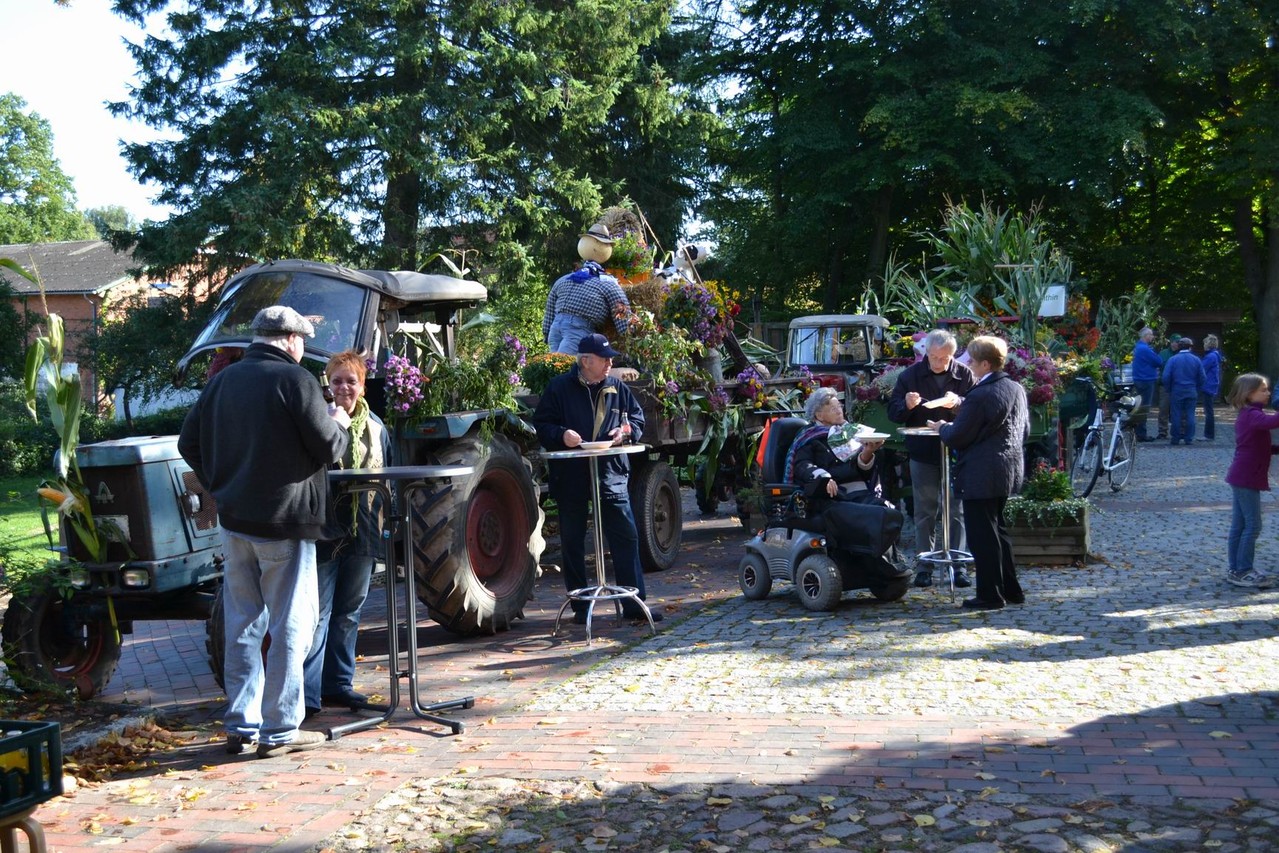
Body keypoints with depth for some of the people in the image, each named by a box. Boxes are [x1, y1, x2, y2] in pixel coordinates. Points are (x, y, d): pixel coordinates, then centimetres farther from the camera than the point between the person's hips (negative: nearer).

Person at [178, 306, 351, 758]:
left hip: (234, 522, 7)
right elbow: (328, 448, -13)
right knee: (289, 627, 3)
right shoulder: (294, 380, -12)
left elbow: (189, 443, 14)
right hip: (285, 524, -6)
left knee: (242, 626, 14)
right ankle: (279, 731, 7)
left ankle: (241, 725, 19)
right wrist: (340, 426, 7)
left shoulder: (223, 381, 9)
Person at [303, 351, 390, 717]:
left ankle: (338, 683, 24)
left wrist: (382, 520, 11)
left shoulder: (375, 427, 11)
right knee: (317, 614, -4)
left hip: (362, 533, 6)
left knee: (348, 612, 13)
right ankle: (307, 693, 1)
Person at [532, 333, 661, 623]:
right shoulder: (559, 388, -2)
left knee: (626, 538, -1)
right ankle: (580, 607, 18)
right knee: (573, 543, 6)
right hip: (571, 477, -2)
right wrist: (561, 435, -19)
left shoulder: (618, 388, 8)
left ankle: (634, 604, 7)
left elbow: (638, 419, 17)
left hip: (611, 476, 2)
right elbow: (541, 425, 0)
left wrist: (626, 431, -4)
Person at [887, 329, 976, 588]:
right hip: (923, 453, 1)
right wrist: (906, 405, -17)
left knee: (957, 511, 3)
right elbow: (893, 413, 4)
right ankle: (924, 567, 13)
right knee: (924, 513, 7)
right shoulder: (910, 375, 2)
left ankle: (958, 566, 10)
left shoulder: (964, 375, -1)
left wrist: (958, 403, -23)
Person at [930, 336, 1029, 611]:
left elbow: (957, 438, -16)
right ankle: (1011, 589, 26)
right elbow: (1025, 431, 15)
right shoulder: (1017, 389, 6)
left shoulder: (979, 396, -20)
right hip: (1009, 471, 9)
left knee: (982, 535, 1)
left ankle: (990, 595, 7)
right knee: (997, 529, 20)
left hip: (980, 476, -9)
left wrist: (942, 427, 3)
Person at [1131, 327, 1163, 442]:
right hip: (1146, 381, -10)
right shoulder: (1145, 349, -18)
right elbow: (1159, 362, -15)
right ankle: (1141, 434, -4)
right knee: (1144, 408, -6)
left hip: (1138, 380, 10)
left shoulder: (1138, 347, 13)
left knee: (1140, 407, 15)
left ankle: (1138, 432, 21)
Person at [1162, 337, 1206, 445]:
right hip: (1191, 392, 2)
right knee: (1190, 415, 6)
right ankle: (1189, 438, 6)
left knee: (1176, 415, 2)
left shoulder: (1172, 359, -5)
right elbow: (1202, 378, 3)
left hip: (1177, 391, -2)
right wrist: (1199, 392, 13)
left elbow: (1166, 377, -8)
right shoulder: (1196, 360, 2)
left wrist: (1168, 390, 4)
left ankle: (1175, 439, 4)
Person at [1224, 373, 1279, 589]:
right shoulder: (1253, 415, -16)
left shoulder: (1247, 415, 15)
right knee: (1253, 525, -5)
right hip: (1247, 478, -10)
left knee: (1239, 525, 12)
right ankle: (1243, 571, -1)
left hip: (1241, 478, 10)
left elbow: (1260, 447, 22)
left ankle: (1234, 569, 18)